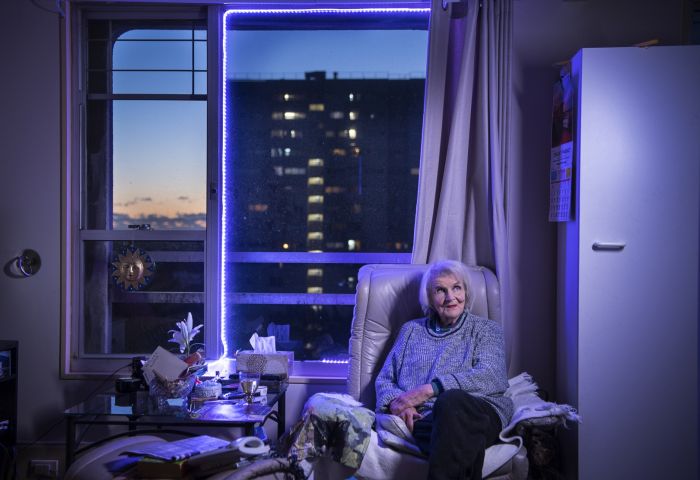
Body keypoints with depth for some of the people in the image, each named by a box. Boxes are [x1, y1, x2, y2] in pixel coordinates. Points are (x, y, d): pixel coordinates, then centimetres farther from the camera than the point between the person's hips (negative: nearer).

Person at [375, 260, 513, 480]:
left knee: (451, 400, -40)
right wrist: (396, 402, -5)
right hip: (424, 419, 1)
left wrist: (429, 389, -11)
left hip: (480, 413, -1)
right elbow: (384, 379, 22)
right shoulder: (411, 330, 28)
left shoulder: (486, 329, 19)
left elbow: (492, 377, 0)